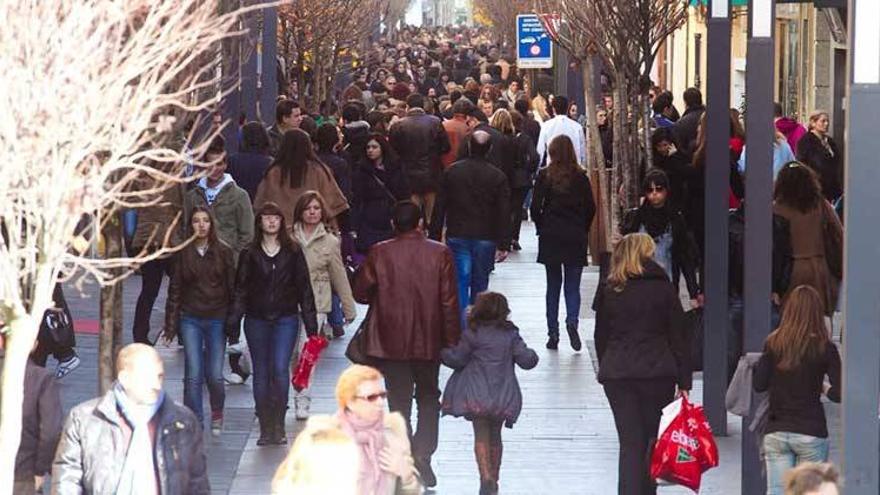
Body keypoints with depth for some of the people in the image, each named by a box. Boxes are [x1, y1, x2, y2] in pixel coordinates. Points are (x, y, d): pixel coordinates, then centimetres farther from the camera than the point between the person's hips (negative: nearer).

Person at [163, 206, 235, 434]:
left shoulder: (223, 252, 1)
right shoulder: (183, 253, 3)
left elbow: (232, 287, 4)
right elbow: (175, 289, 5)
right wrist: (171, 325, 2)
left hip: (217, 319, 0)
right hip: (190, 319, 0)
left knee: (215, 375, -2)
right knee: (193, 376, -6)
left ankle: (217, 413, 26)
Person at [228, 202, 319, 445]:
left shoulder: (293, 251, 4)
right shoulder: (250, 254, 5)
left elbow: (304, 288, 5)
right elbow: (241, 288, 4)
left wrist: (310, 322, 3)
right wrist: (234, 319, -6)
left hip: (286, 318, -1)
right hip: (257, 320, 1)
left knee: (280, 370, -12)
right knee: (261, 373, 5)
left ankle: (279, 425, -1)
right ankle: (265, 428, 12)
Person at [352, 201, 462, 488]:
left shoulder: (379, 254, -8)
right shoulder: (440, 254, -7)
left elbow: (360, 293, -2)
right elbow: (450, 302, -7)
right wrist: (453, 342, 0)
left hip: (390, 343, -1)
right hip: (429, 342, 1)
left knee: (399, 401, 8)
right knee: (428, 398, 18)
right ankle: (422, 452, 0)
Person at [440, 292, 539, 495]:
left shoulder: (472, 335, -6)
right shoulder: (511, 335, 3)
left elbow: (457, 359, 0)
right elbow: (526, 359, 2)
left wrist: (442, 352, 19)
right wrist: (532, 356, 25)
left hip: (478, 395, -3)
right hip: (503, 397, 3)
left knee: (481, 436, -2)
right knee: (495, 436, 17)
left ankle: (486, 477, -21)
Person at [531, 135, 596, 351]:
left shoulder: (545, 176, -7)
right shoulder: (580, 177, -5)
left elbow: (535, 207, -7)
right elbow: (591, 208, -2)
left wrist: (541, 228, 9)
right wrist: (582, 231, 12)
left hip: (550, 237, 0)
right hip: (575, 239, 0)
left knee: (553, 286, 9)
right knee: (573, 286, 6)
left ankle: (553, 334, 8)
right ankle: (572, 321, -19)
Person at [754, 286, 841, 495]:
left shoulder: (774, 343, -1)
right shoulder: (825, 348, -8)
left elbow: (758, 384, -2)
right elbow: (839, 393, -12)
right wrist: (824, 389, 9)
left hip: (775, 432, 2)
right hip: (811, 432, -2)